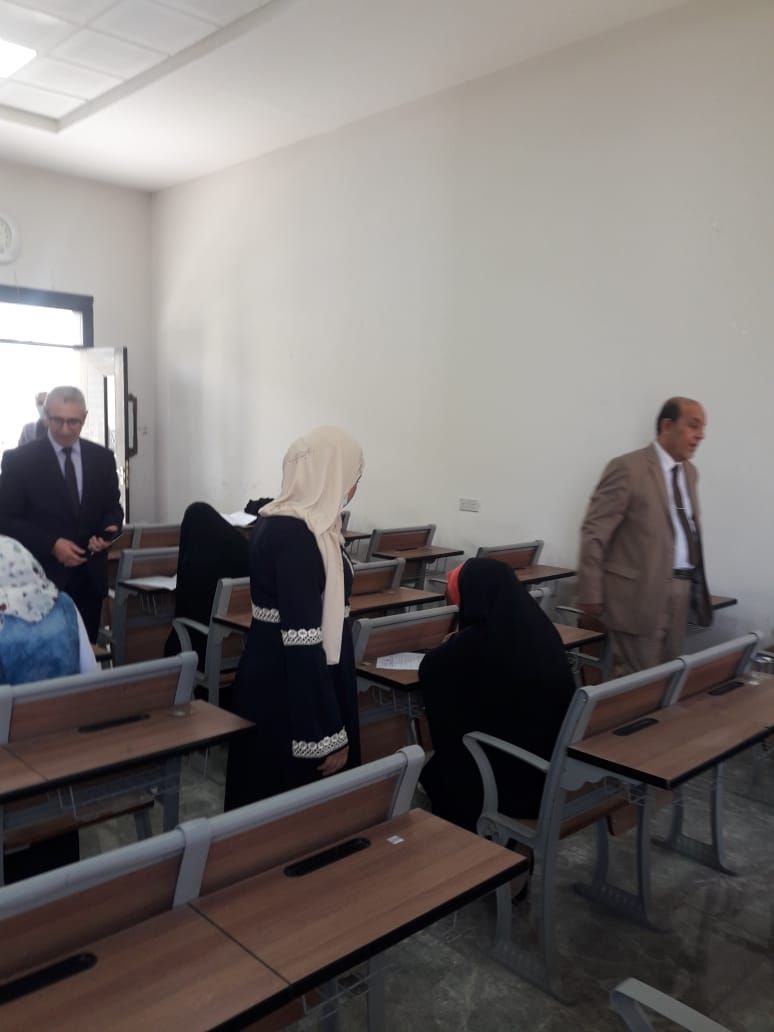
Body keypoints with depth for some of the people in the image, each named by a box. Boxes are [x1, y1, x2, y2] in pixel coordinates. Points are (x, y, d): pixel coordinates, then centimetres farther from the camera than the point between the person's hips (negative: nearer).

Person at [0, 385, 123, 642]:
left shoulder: (102, 457, 6)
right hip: (43, 576, -3)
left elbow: (112, 507, 12)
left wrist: (109, 531, -11)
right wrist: (52, 545, -17)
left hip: (90, 576, 3)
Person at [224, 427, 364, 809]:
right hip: (291, 692, -9)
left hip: (271, 677, 9)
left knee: (271, 802, 20)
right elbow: (304, 642, -26)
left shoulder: (276, 521, 5)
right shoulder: (298, 535, -24)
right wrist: (329, 733, -23)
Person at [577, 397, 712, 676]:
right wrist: (590, 593, -14)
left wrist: (695, 580, 14)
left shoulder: (690, 472, 13)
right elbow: (594, 533, -13)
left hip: (680, 590, 8)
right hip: (639, 593, -8)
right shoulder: (628, 468, -12)